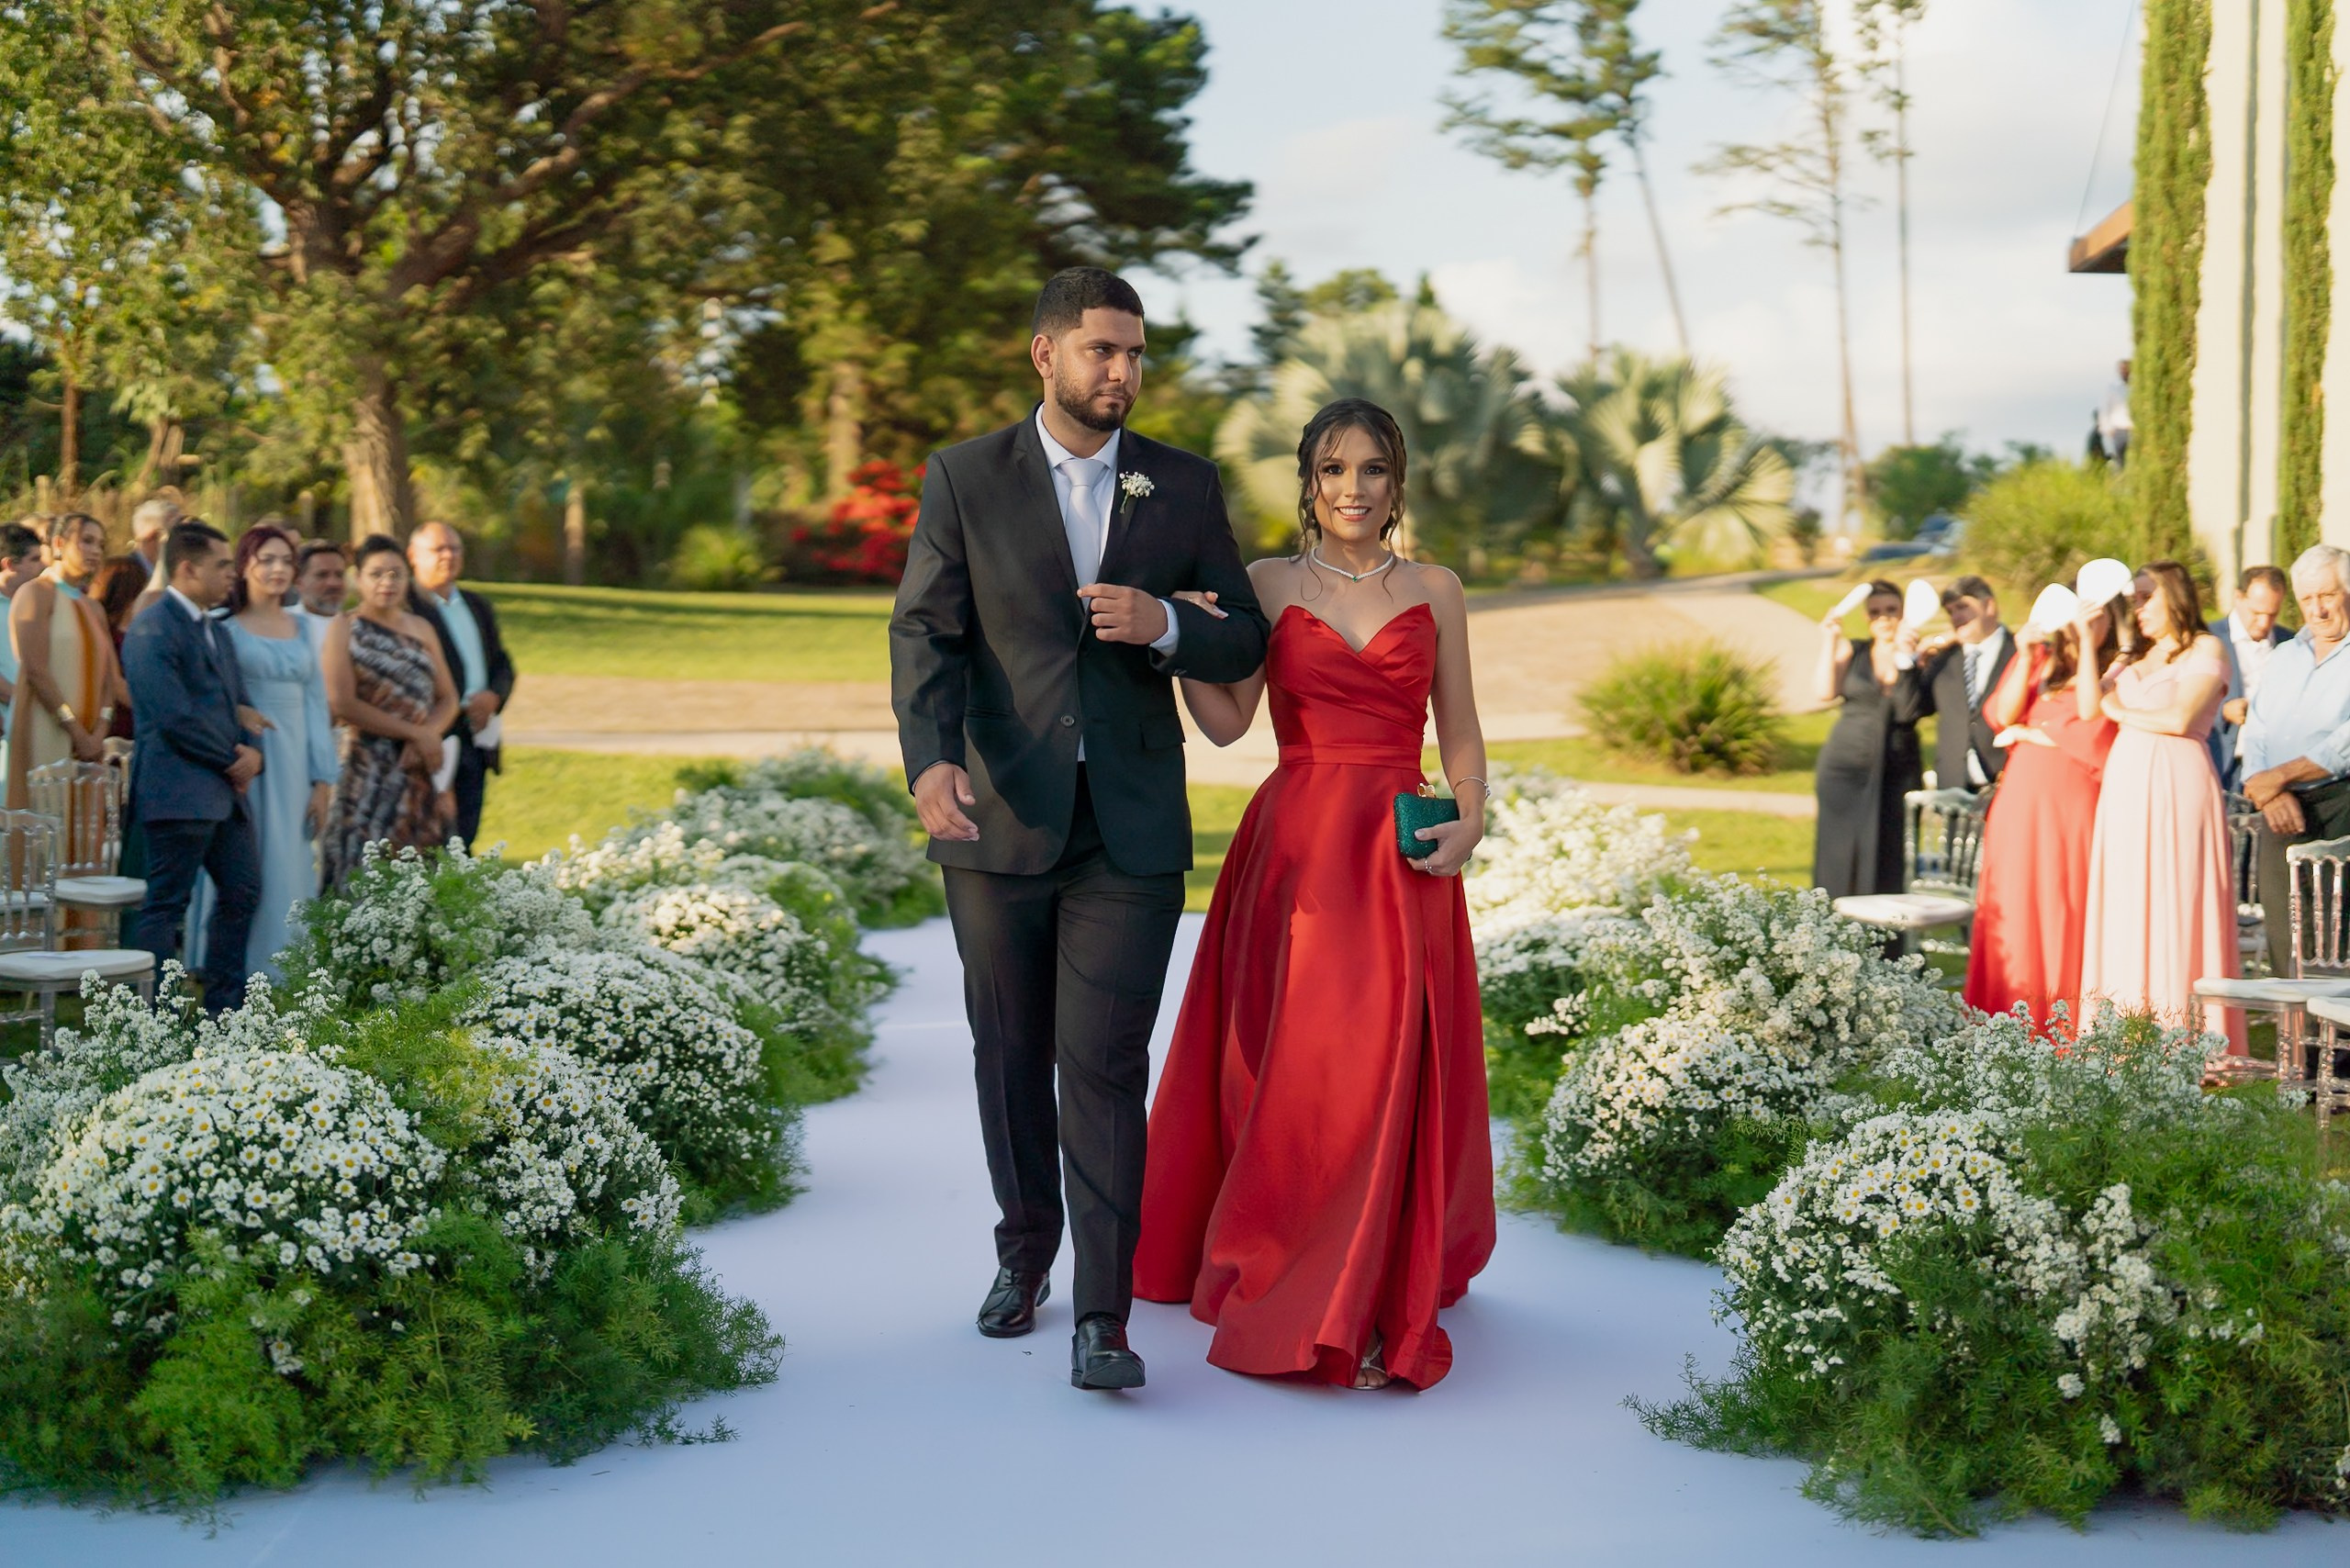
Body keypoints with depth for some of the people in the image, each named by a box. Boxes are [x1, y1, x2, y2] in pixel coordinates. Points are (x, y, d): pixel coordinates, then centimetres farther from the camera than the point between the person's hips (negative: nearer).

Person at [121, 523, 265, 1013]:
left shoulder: (216, 630, 19)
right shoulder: (153, 628, -12)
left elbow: (237, 702, 22)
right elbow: (174, 716, -19)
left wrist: (252, 751, 1)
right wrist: (232, 760, -10)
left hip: (224, 790, 10)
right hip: (178, 792, -9)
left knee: (242, 892, 11)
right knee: (166, 905, -4)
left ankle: (224, 1007, 21)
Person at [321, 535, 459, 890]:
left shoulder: (422, 628, 15)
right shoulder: (345, 628, 1)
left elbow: (448, 697, 13)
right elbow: (342, 704, -9)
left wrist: (428, 735, -9)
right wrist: (413, 732, -10)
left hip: (421, 770, 4)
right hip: (368, 772, -4)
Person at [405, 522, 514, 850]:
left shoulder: (478, 606, 19)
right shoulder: (405, 607, -6)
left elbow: (502, 664, 19)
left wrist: (493, 696, -2)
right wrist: (458, 710, -16)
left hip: (477, 739, 7)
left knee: (465, 833, 7)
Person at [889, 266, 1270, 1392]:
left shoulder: (1185, 486, 6)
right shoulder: (964, 480, 1)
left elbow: (1244, 644, 8)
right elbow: (925, 632, -6)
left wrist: (1164, 624, -14)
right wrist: (930, 760, -23)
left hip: (1129, 830, 0)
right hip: (999, 822, 1)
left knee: (1104, 1065, -7)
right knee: (1011, 1056, 13)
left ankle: (1103, 1318, -4)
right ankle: (1024, 1253, 34)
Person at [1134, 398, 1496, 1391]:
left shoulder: (1434, 592, 9)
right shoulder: (1267, 585, 6)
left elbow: (1460, 732, 12)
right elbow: (1226, 722, 0)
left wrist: (1470, 819, -4)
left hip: (1401, 854, 1)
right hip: (1295, 846, -1)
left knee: (1385, 1072, -2)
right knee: (1292, 1068, -1)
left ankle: (1367, 1300, 9)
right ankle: (1291, 1292, 13)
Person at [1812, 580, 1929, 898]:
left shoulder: (1917, 657, 5)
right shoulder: (1851, 651, 8)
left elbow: (1909, 710, -8)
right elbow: (1826, 692, -7)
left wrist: (1905, 658, -15)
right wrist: (1829, 641, -8)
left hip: (1897, 773, 0)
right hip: (1847, 768, 0)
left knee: (1887, 866, -2)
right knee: (1841, 857, -1)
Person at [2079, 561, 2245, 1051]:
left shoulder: (2205, 649, 1)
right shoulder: (2134, 657, 21)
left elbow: (2180, 719, -11)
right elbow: (2091, 701, 9)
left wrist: (2122, 712, 0)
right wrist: (2088, 637, 6)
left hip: (2177, 786, -6)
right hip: (2126, 785, 6)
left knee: (2174, 907, -6)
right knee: (2127, 909, 1)